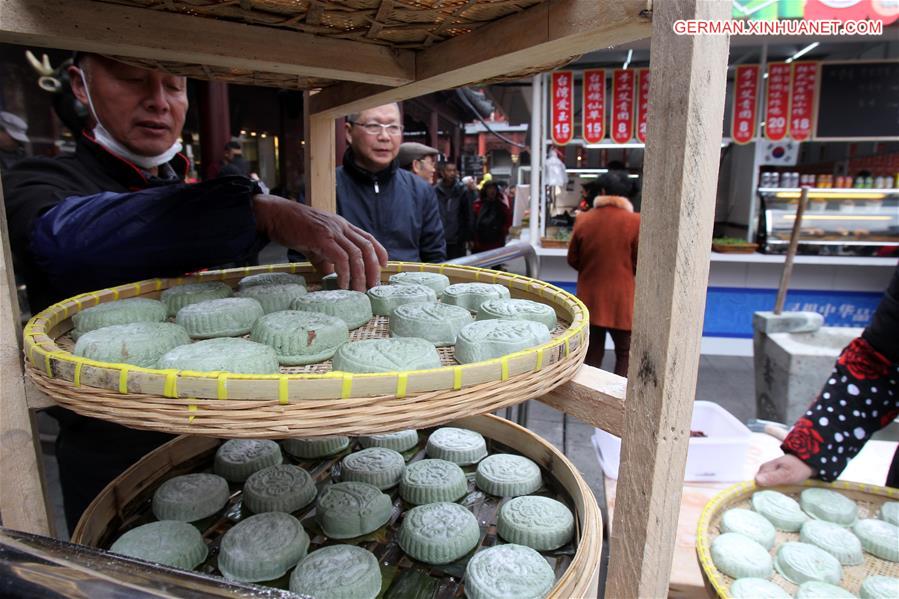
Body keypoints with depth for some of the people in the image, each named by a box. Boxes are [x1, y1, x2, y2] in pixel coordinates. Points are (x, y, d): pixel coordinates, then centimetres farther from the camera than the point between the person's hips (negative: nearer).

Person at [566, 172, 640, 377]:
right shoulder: (634, 221, -11)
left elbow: (573, 260, 5)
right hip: (621, 298, -3)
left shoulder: (583, 220, -4)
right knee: (625, 353, 12)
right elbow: (639, 263, -6)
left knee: (592, 354, 14)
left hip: (590, 297, 3)